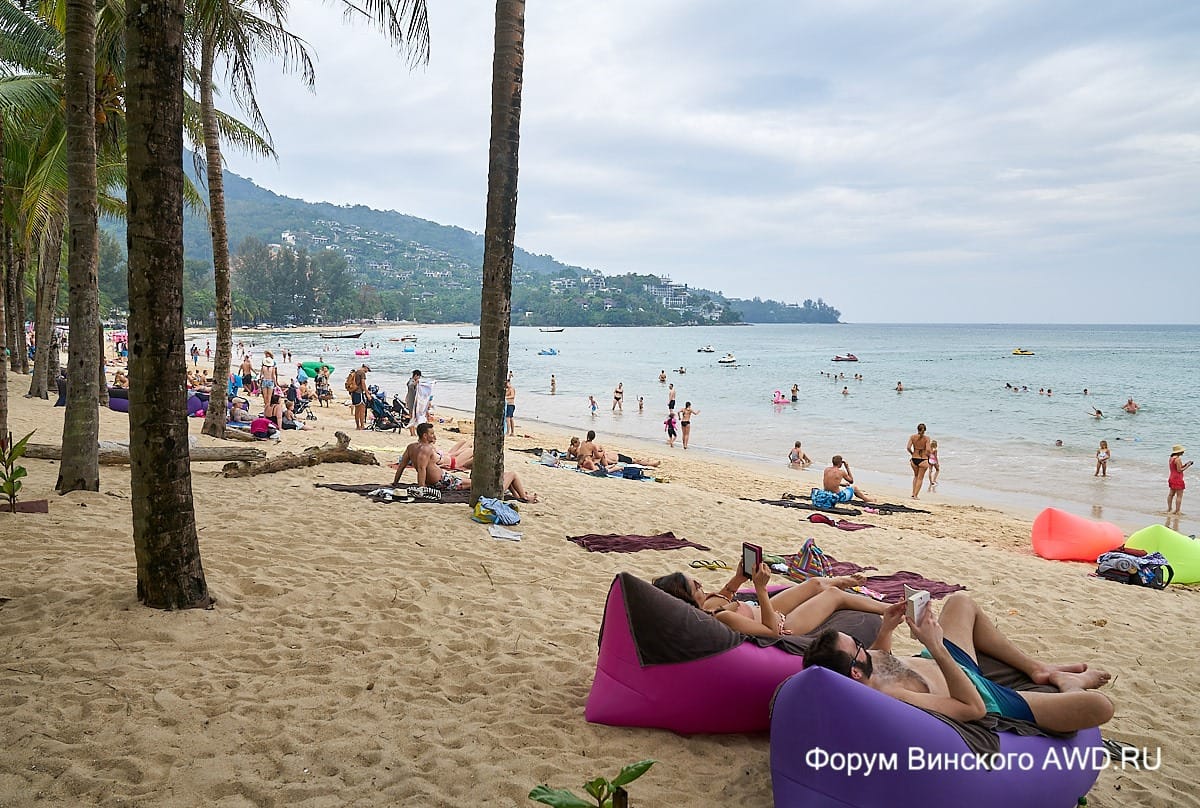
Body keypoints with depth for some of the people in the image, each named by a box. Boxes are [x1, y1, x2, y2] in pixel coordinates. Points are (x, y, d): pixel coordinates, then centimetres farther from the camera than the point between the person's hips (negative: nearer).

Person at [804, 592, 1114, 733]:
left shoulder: (850, 664, -19)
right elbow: (973, 708, -36)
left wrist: (885, 629, -10)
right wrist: (937, 647, -40)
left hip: (950, 669, 9)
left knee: (961, 602, 27)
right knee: (1098, 705, -16)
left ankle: (1036, 667, 34)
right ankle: (1071, 685, 23)